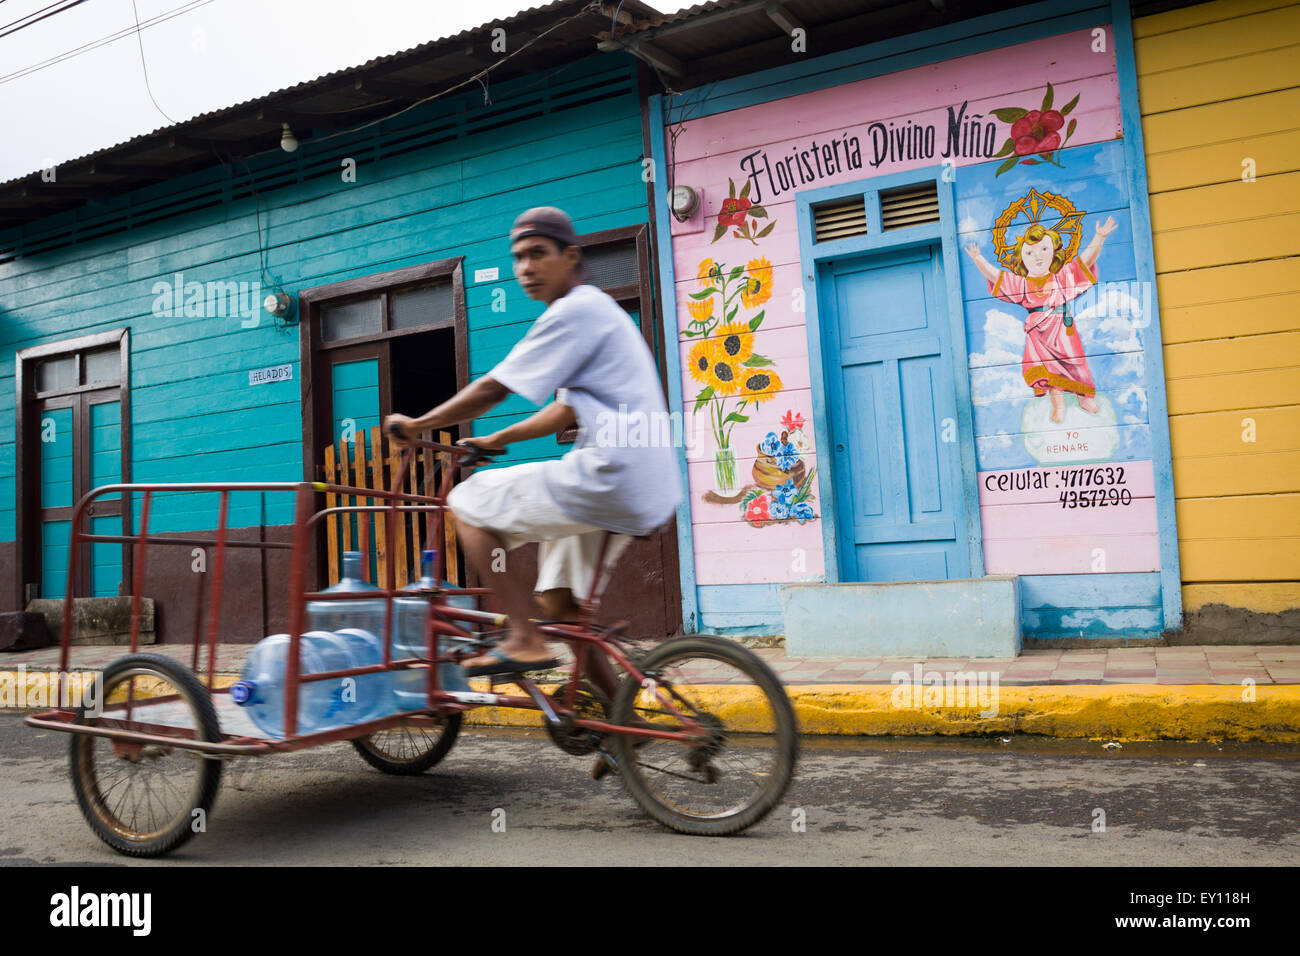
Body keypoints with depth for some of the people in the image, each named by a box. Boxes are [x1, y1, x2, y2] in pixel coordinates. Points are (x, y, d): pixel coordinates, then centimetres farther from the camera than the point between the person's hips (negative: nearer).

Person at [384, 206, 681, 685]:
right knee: (558, 603, 19)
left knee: (470, 502, -1)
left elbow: (493, 389, -10)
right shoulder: (598, 310, 23)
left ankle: (524, 641, -6)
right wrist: (495, 440, 26)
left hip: (610, 479, -10)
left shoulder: (575, 311, -8)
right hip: (644, 489, 10)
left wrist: (417, 424, 1)